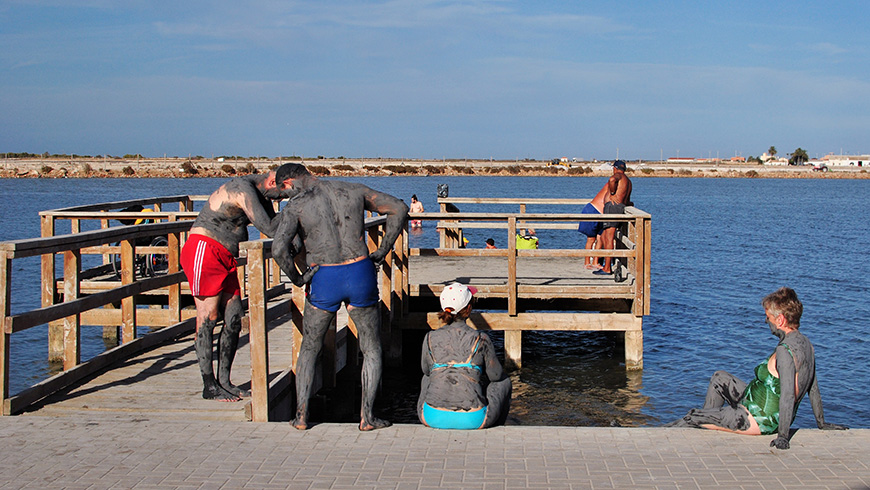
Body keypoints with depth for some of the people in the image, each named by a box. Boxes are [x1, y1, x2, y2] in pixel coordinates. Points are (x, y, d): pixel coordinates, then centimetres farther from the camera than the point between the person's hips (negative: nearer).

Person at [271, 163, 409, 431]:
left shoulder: (296, 206, -4)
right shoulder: (354, 190, 7)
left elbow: (278, 249, -19)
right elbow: (399, 208, 9)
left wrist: (296, 278, -3)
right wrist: (383, 250, 10)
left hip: (324, 280, -1)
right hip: (361, 274, 1)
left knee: (309, 349, 19)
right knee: (371, 350, 15)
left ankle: (301, 415, 13)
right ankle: (367, 416, 5)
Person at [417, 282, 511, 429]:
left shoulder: (430, 339, 1)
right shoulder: (480, 339, -4)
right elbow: (495, 375, 10)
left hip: (433, 418, 3)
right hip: (472, 419, -2)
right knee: (503, 381, 26)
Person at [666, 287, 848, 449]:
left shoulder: (785, 351, -29)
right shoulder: (806, 344, 0)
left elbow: (788, 396, -34)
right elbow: (814, 389, 9)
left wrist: (782, 436, -33)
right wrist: (822, 423, 18)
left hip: (760, 420, -10)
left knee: (692, 418, -2)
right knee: (719, 378, 25)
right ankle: (706, 424, 35)